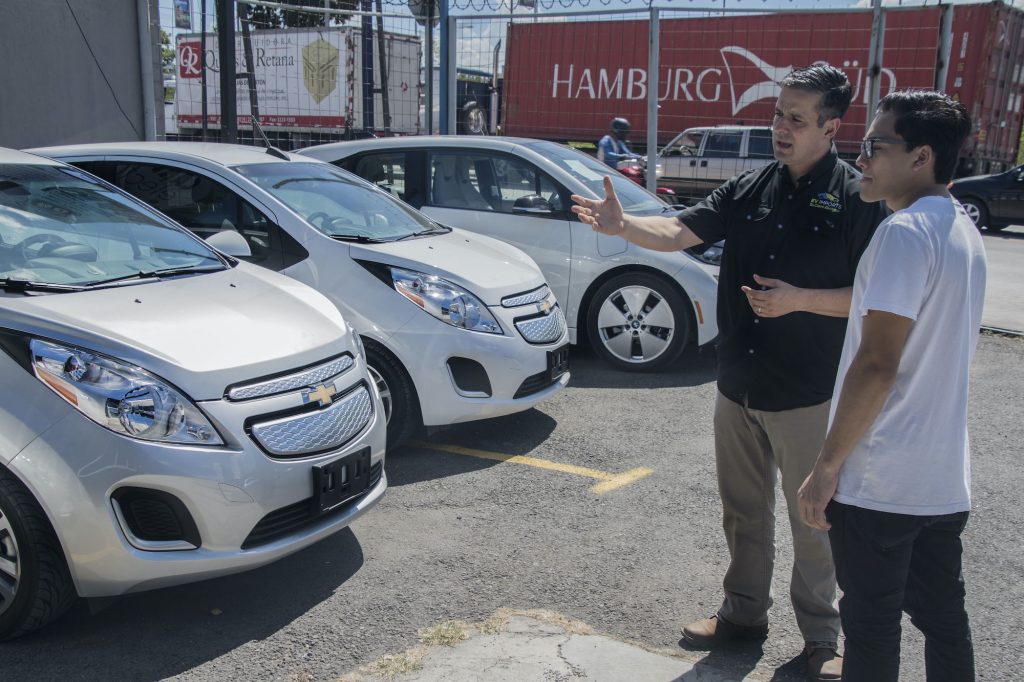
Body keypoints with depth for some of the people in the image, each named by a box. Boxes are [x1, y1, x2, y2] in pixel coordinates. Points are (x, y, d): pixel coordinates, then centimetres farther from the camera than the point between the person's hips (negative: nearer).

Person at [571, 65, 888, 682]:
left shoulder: (859, 199, -9)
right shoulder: (750, 189, 5)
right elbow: (679, 232, -2)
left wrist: (799, 300, -23)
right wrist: (622, 226, -21)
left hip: (808, 395, -5)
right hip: (738, 387, 5)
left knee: (813, 521, 8)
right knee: (743, 511, 18)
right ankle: (745, 611, 37)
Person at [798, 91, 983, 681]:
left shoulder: (906, 232, -18)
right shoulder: (965, 231, 11)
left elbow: (877, 364, -23)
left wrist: (827, 466, -17)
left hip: (880, 480, -9)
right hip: (946, 477, 9)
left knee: (872, 627, 6)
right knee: (944, 620, 18)